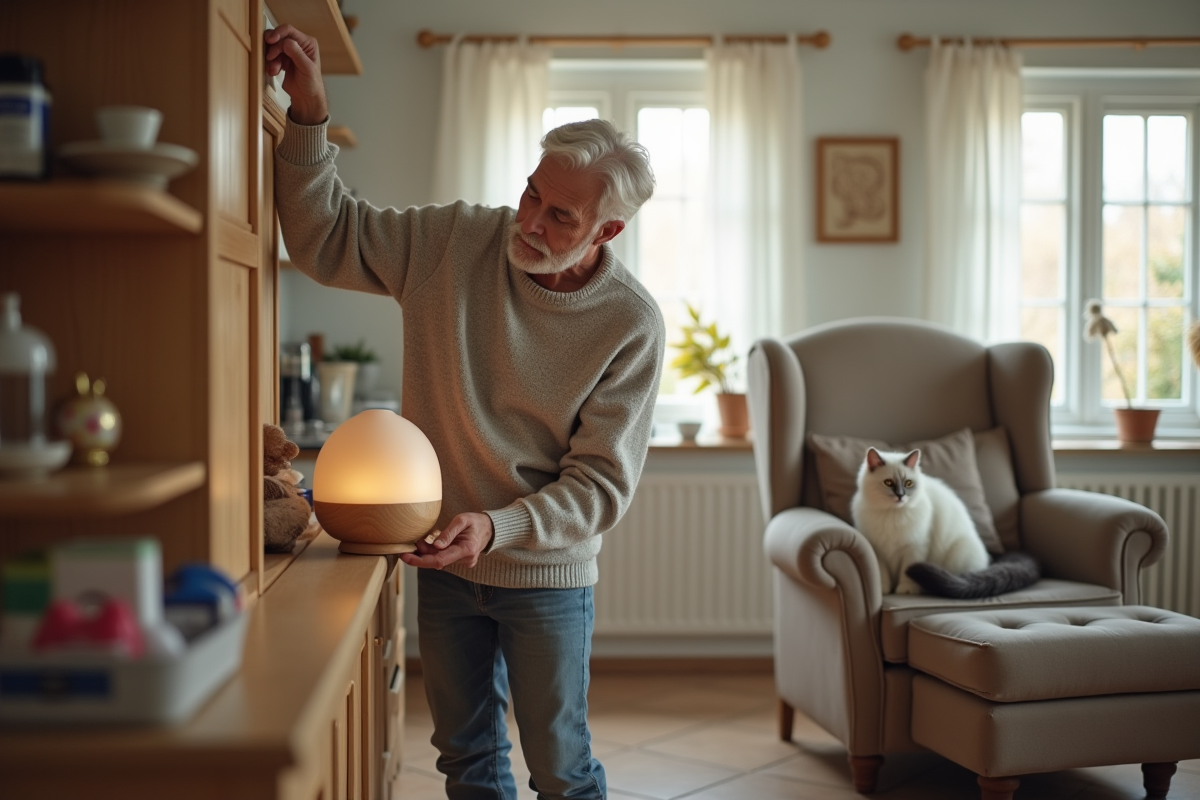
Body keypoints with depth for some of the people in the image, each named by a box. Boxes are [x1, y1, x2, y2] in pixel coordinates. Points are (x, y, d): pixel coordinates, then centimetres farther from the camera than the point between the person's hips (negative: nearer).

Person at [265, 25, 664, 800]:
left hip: (547, 573, -3)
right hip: (445, 563, 3)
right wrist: (310, 117, -19)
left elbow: (601, 483, -17)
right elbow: (326, 238, -6)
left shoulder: (632, 324, -18)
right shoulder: (453, 241, -10)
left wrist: (497, 527, -30)